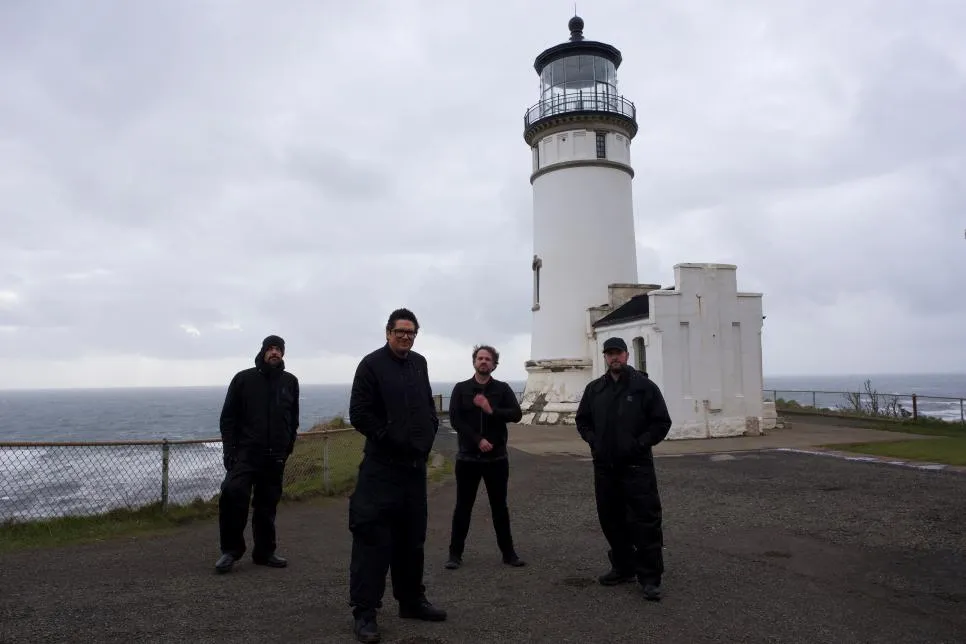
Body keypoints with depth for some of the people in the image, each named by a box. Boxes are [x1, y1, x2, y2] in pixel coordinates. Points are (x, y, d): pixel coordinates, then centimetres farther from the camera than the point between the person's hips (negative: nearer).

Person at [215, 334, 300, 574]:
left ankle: (264, 552, 23)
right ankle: (231, 550, -4)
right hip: (246, 452, -3)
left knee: (267, 505, 9)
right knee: (233, 493, -21)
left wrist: (287, 447, 10)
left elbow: (293, 419, 15)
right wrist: (229, 449, -8)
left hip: (275, 457, 3)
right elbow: (228, 417, 0)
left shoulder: (290, 382, 7)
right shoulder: (243, 379, 0)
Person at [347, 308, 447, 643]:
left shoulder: (419, 363, 11)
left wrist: (429, 432, 4)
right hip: (382, 466, -7)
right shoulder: (371, 364, -8)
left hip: (415, 464, 7)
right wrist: (391, 438, -13)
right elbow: (359, 415, -13)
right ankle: (364, 612, 6)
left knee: (412, 537, 15)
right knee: (373, 538, -4)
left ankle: (411, 601, 29)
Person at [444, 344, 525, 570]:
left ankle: (508, 552, 20)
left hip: (497, 458, 1)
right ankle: (455, 553, 18)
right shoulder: (461, 388, 1)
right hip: (468, 458, -1)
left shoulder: (502, 389, 3)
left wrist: (491, 410, -22)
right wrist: (478, 440, -16)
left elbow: (516, 414, -9)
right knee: (463, 507, 7)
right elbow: (455, 419, -9)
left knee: (499, 507, 10)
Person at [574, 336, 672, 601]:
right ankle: (623, 568, 28)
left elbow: (662, 422, -3)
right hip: (605, 467, 5)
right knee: (611, 520, 13)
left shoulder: (644, 386, -3)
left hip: (637, 467, -5)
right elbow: (582, 420, 19)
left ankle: (650, 577, 4)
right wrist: (593, 441, 3)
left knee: (645, 522, -5)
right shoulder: (594, 389, 9)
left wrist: (640, 443, -12)